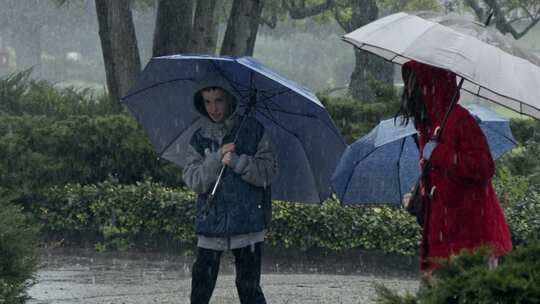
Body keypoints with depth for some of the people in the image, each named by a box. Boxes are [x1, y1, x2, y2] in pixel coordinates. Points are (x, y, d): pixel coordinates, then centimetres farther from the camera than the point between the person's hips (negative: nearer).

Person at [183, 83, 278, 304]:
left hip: (248, 225, -2)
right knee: (201, 286, 0)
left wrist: (237, 162, -17)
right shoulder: (199, 139, 9)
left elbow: (269, 172, -4)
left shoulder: (254, 131, 2)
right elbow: (193, 180, -2)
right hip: (210, 225, 2)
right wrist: (218, 159, -14)